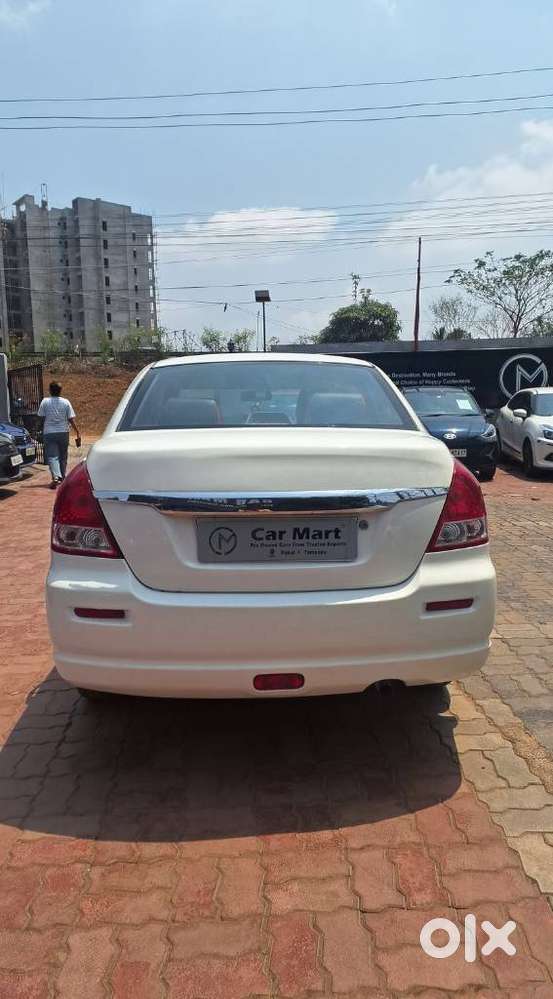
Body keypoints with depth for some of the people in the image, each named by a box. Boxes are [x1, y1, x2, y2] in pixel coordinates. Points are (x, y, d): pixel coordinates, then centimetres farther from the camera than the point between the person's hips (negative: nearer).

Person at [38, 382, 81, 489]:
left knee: (52, 456, -5)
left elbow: (42, 417, 0)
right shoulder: (66, 402, -2)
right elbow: (71, 419, -4)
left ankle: (56, 477, -25)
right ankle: (62, 477, 25)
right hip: (63, 432, 2)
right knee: (63, 456, 15)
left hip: (49, 433, -2)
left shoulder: (45, 402, -4)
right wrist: (77, 432, -1)